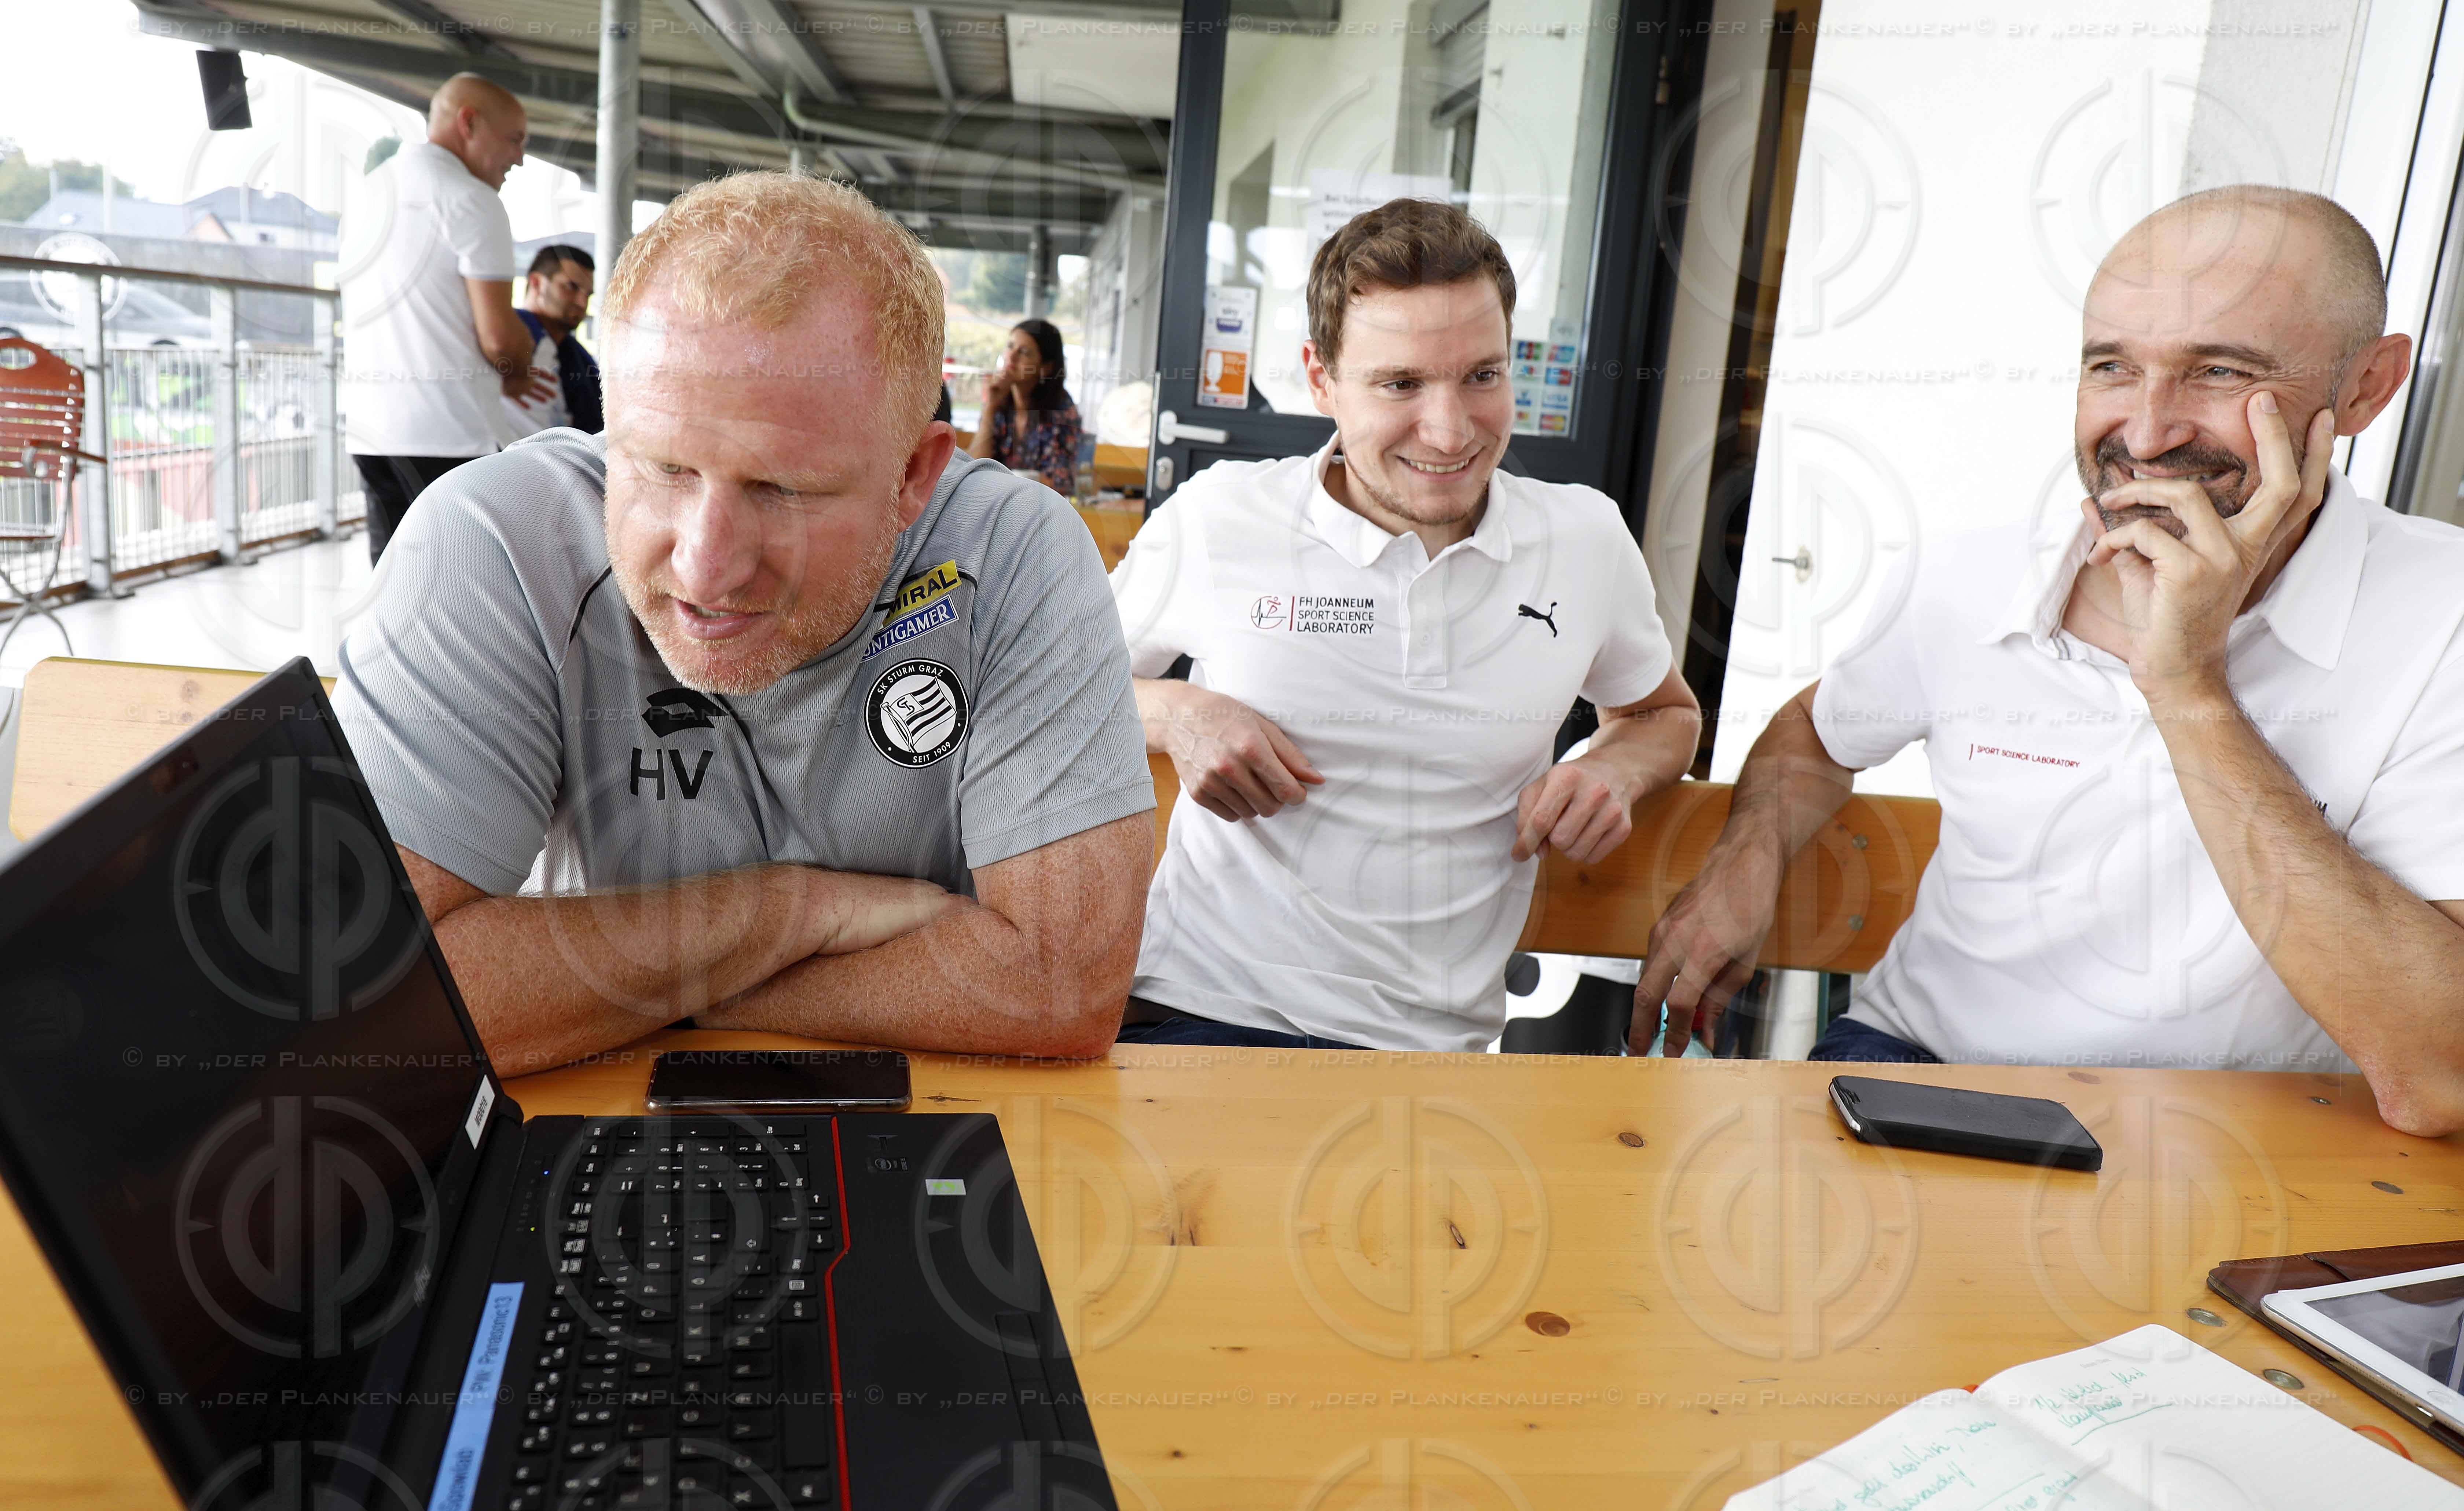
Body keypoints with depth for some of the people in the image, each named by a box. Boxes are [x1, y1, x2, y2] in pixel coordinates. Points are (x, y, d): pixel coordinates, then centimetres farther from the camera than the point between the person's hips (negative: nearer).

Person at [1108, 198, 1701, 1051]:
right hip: (1201, 1010, -1)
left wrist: (1614, 772, 2)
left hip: (1432, 1045, 2)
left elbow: (1664, 713, 25)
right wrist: (1174, 715, -8)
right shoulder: (1214, 519, -1)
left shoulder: (1589, 542, 5)